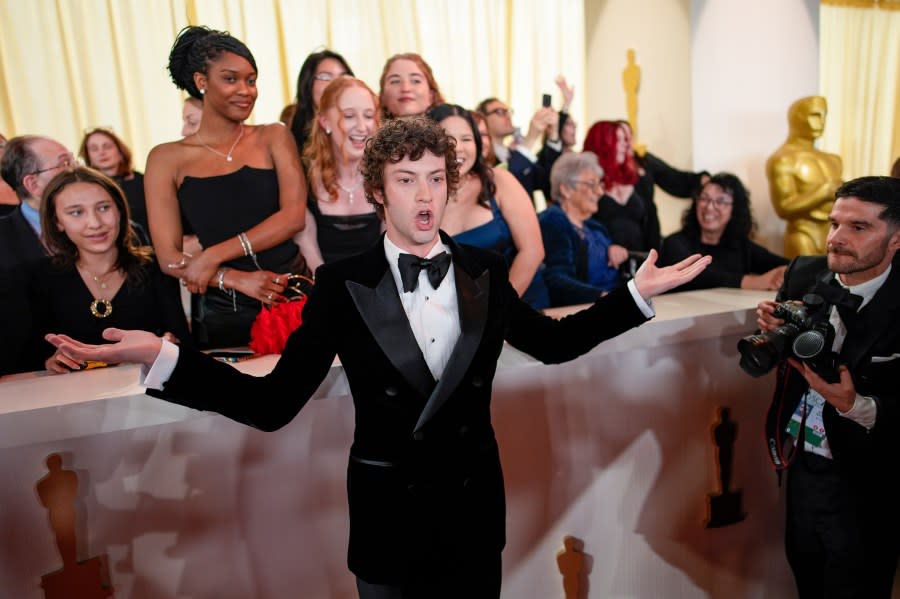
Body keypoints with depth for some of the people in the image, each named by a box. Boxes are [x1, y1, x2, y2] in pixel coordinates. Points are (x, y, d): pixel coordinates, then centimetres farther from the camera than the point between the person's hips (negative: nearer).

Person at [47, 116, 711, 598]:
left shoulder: (485, 273, -4)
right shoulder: (342, 284, -12)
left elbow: (553, 342, 8)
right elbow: (275, 402, -15)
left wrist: (636, 294, 2)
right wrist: (161, 356, -27)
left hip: (476, 505, 3)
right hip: (388, 509, -2)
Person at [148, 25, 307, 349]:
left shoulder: (274, 137, 5)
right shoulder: (167, 158, 2)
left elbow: (294, 215, -8)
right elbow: (169, 259, -2)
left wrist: (214, 256, -14)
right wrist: (236, 279, -17)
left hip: (292, 299, 1)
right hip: (221, 314, 0)